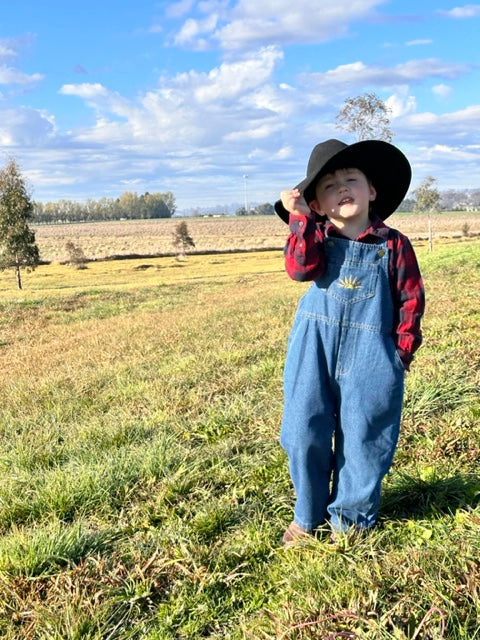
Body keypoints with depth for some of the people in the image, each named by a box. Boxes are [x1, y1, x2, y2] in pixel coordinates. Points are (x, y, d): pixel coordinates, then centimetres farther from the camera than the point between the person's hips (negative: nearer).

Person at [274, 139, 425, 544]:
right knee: (305, 434, 6)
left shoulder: (392, 244, 1)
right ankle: (308, 517, 27)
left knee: (362, 438, 8)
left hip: (370, 358, -1)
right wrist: (299, 218, -21)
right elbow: (300, 269, -16)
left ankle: (350, 518, 30)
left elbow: (411, 298, 4)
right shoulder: (316, 238, 4)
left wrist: (404, 348, -1)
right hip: (314, 355, 1)